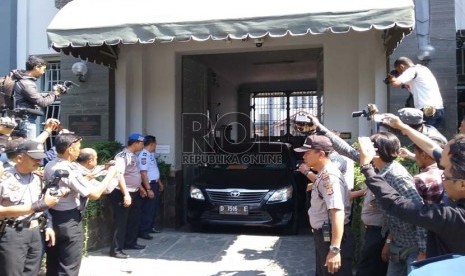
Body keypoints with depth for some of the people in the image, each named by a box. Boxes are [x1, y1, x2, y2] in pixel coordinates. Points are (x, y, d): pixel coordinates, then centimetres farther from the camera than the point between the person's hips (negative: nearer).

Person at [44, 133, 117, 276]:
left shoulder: (49, 166, 2)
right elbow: (95, 194, -22)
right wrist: (110, 174, -13)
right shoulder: (70, 171, -23)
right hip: (69, 222, -8)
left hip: (52, 218, 8)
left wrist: (84, 178, 13)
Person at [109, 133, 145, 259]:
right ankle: (116, 249, 5)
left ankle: (130, 242, 34)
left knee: (134, 219, 19)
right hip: (123, 193, -10)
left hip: (134, 193, 10)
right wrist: (126, 194, -29)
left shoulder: (134, 155, 12)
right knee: (121, 221, -3)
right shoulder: (122, 156, -17)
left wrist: (140, 188, 23)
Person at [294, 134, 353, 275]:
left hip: (331, 237, -10)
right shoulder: (324, 174, 9)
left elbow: (337, 213, -31)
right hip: (323, 235, 10)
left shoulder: (329, 176, -23)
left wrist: (335, 249, -35)